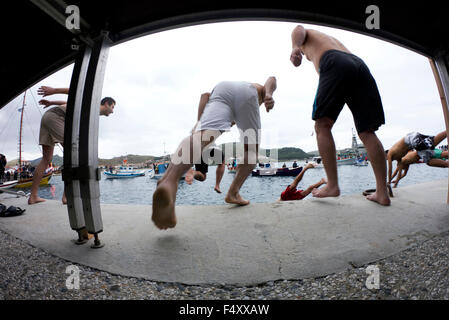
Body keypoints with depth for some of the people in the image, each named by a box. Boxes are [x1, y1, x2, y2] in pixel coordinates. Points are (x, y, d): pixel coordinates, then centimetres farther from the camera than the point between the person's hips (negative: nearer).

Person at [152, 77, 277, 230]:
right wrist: (268, 95, -1)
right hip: (247, 93, 0)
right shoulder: (259, 88, 44)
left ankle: (170, 179, -53)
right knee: (251, 150, 15)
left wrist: (199, 124, 9)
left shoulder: (221, 83, 45)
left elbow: (205, 94, 22)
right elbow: (271, 79, 21)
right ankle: (233, 192, -4)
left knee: (203, 135, -25)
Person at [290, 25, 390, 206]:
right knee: (367, 132, -1)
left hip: (336, 64, -6)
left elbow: (299, 29, 4)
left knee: (323, 125, -7)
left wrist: (294, 48, -16)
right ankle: (382, 193, -4)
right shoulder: (332, 39, 46)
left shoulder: (306, 35, 29)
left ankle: (332, 185, -16)